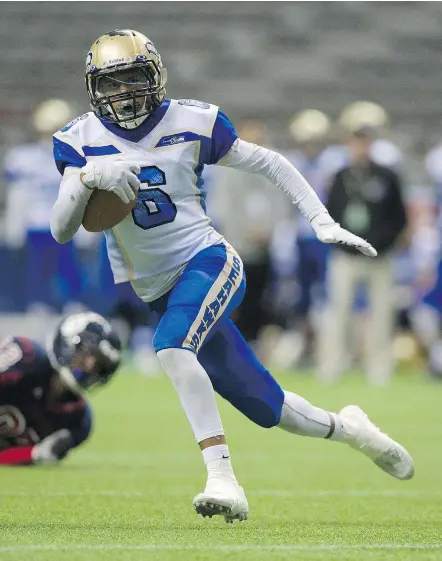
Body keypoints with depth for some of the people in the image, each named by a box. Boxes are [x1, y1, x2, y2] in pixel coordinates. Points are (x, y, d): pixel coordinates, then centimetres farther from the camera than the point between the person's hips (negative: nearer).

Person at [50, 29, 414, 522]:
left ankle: (222, 479, -37)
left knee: (172, 344, -35)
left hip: (208, 260, -3)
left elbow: (270, 165, 7)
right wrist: (88, 178, -26)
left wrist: (324, 224, 1)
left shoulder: (190, 123, -4)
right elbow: (60, 231, -8)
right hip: (158, 291, 3)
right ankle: (346, 428, 35)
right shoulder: (82, 141, 0)